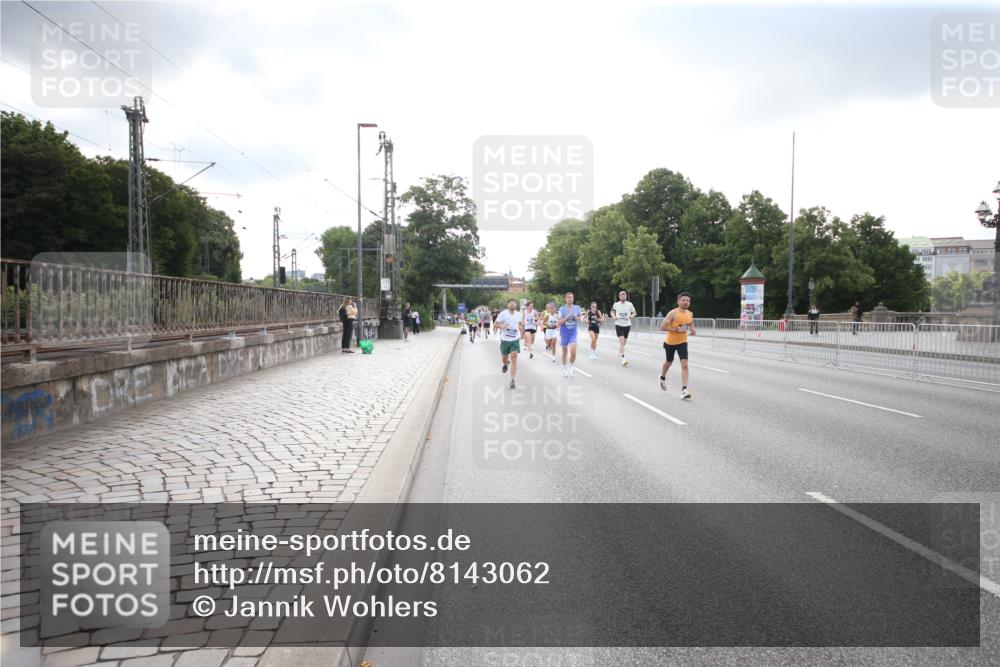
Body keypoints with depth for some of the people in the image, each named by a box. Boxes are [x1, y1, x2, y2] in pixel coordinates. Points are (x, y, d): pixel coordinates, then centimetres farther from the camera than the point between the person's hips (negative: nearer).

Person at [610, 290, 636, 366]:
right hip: (618, 325, -2)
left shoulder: (629, 304, -3)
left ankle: (620, 351, 48)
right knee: (621, 341, -16)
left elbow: (634, 313, 6)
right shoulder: (616, 304, -2)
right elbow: (612, 311, 15)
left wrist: (630, 317, -13)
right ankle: (623, 359, -21)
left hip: (627, 325, 2)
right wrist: (614, 316, -6)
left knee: (624, 342, 15)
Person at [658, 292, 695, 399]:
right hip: (670, 342, -3)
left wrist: (692, 330, -2)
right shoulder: (673, 313, -18)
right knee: (669, 362, 18)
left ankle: (684, 390, -17)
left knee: (684, 364, -14)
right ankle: (662, 377, 51)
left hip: (682, 342, 3)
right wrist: (676, 329, -27)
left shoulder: (690, 314, -1)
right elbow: (662, 327, -21)